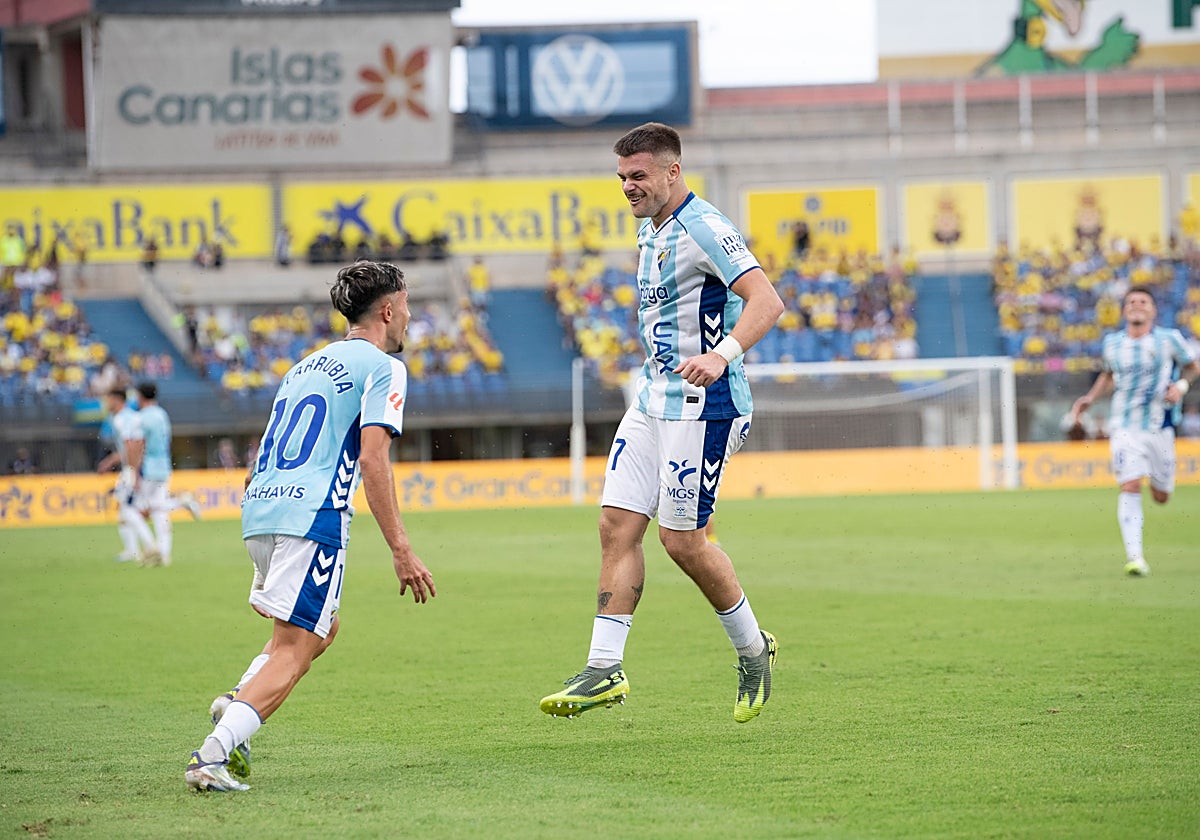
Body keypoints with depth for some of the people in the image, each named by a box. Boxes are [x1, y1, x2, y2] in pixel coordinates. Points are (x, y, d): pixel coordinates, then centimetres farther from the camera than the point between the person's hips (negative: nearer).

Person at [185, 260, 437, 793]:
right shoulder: (383, 368, 0)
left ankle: (238, 702, 3)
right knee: (293, 652, -9)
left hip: (258, 511, 8)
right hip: (311, 515, -8)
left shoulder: (306, 365, 25)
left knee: (323, 626, 24)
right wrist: (401, 550, -13)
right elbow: (373, 459, -12)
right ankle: (213, 754, -26)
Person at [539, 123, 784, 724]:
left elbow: (766, 300, -26)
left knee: (682, 540, -5)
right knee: (617, 526, 0)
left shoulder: (703, 228, -16)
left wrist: (721, 355, -41)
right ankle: (605, 669, 0)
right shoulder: (651, 230, 13)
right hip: (653, 399, 9)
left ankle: (753, 647, 16)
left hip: (703, 405, -9)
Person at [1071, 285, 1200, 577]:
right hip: (1124, 427, 0)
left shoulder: (1169, 340, -4)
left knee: (1161, 497, 10)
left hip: (1159, 427, 0)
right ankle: (1134, 556, -21)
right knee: (1130, 487, -18)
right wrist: (1090, 398, 6)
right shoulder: (1111, 343, 3)